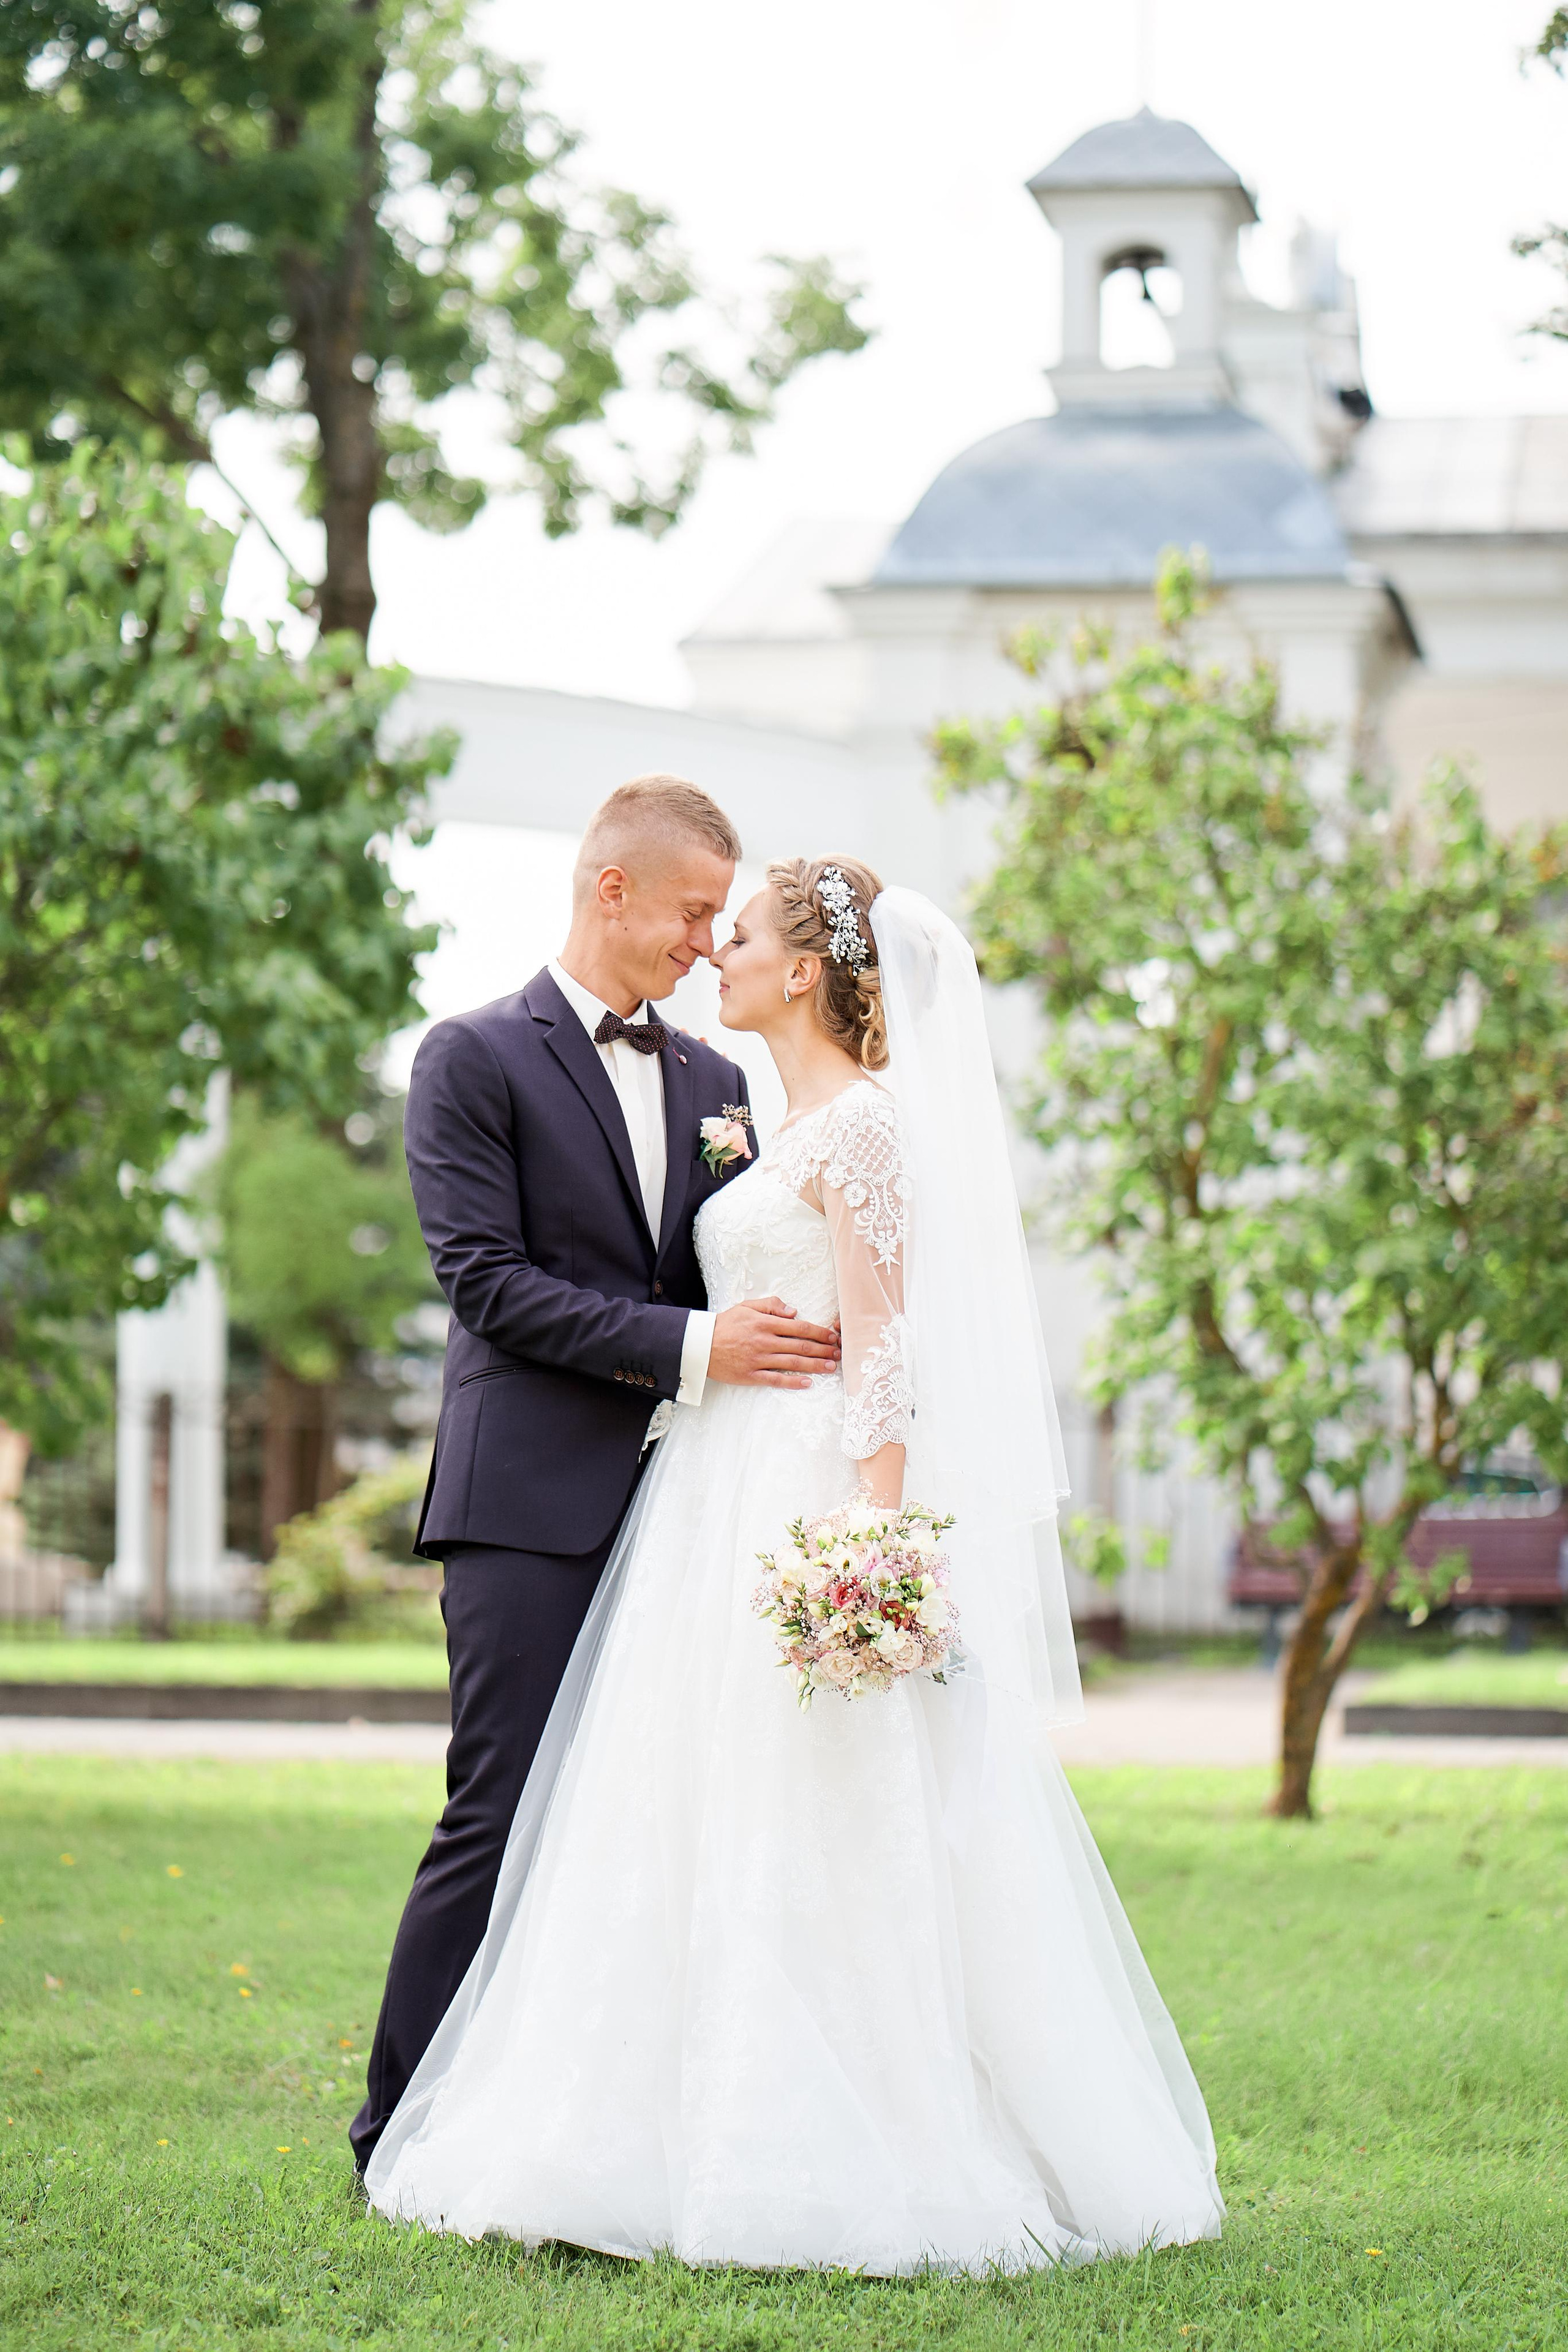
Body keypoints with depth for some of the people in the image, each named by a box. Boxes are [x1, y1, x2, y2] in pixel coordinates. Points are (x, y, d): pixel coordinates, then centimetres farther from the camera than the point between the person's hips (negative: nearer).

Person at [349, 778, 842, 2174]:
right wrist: (689, 1346, -17)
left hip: (682, 1502, 6)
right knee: (506, 1821, -7)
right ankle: (404, 2139, 1)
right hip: (535, 1506, -6)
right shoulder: (477, 1060, -1)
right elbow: (488, 1282, -10)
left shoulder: (713, 1082, 19)